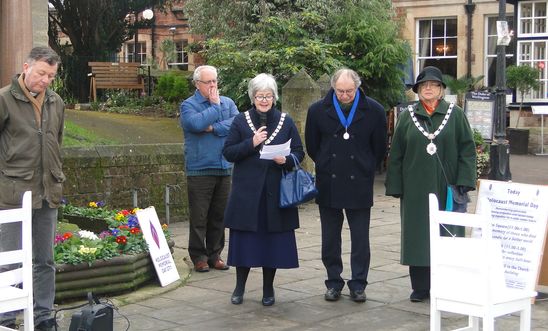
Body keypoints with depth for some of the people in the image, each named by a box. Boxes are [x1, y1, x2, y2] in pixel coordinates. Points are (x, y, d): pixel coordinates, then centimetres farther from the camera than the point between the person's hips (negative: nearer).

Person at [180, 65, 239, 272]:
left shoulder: (227, 103, 10)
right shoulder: (188, 105, -1)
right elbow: (196, 123, -22)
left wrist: (214, 128, -14)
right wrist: (215, 105, -9)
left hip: (224, 169, 4)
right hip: (199, 169, -4)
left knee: (219, 216, 10)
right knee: (199, 216, 0)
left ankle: (215, 254, 20)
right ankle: (199, 257, 10)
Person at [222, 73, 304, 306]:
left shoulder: (286, 122, 6)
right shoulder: (241, 121, 4)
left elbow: (299, 153, 7)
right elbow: (228, 153, -2)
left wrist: (286, 160, -14)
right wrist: (251, 143, -16)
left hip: (275, 192, 1)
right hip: (247, 192, -1)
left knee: (273, 241, 4)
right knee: (245, 239, 3)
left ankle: (268, 288, 18)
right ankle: (240, 286, 19)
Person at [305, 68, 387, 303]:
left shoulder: (373, 111, -3)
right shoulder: (318, 110, -1)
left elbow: (379, 149, 8)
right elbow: (311, 146, 13)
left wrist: (366, 171, 11)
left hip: (359, 185, -1)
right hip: (328, 185, 1)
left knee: (360, 239, 2)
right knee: (330, 238, 7)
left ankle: (358, 284, 11)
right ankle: (334, 282, 18)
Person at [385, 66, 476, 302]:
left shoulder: (456, 115, 4)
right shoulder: (407, 117, 7)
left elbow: (467, 150, 1)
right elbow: (396, 154, 7)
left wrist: (463, 183, -7)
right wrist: (396, 187, 1)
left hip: (447, 188, -1)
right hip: (416, 190, 1)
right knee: (417, 237, 3)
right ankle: (420, 287, 13)